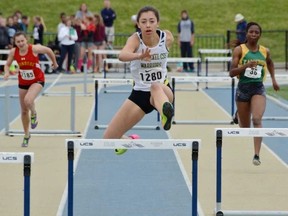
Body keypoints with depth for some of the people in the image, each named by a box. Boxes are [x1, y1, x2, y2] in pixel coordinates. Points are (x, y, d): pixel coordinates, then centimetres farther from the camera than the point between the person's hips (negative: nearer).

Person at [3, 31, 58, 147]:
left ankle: (34, 115, 4)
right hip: (23, 82, 4)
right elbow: (7, 65, 3)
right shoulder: (13, 52, -13)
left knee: (28, 101, -32)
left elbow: (48, 50, -5)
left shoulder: (34, 49, -23)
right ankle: (26, 135, 30)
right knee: (24, 111, 10)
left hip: (37, 81, -4)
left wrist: (54, 63, 9)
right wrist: (7, 72, -19)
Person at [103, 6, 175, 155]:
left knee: (156, 87, -42)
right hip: (139, 93, 2)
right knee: (109, 138, 0)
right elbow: (122, 56, -44)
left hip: (162, 90, -2)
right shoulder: (135, 39, -19)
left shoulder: (167, 38, -12)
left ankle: (166, 112, -76)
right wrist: (139, 56, -62)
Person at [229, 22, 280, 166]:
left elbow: (270, 63, 30)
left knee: (257, 119, -21)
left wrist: (273, 79, 25)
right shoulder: (239, 49, -3)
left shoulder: (265, 51, 5)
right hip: (243, 88, 0)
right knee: (245, 126, 9)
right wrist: (246, 65, -24)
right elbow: (232, 72, -10)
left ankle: (257, 155, -26)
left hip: (258, 89, 0)